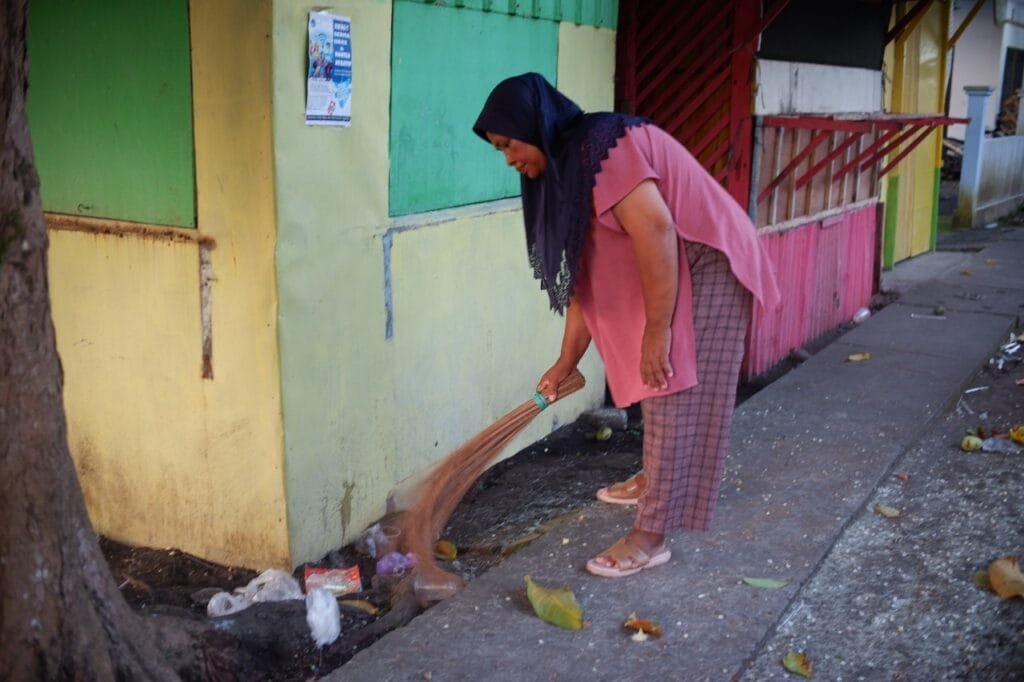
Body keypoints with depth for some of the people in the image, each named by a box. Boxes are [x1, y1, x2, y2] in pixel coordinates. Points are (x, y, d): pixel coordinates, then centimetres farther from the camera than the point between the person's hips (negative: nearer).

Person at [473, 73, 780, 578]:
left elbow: (655, 228, -30)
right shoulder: (568, 167, 10)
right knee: (658, 391, 21)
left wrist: (657, 329, -27)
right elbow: (584, 272, 13)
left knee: (675, 398, -7)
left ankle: (651, 536, -2)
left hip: (704, 269, -10)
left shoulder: (601, 145, -21)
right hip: (670, 273, 10)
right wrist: (566, 362, 13)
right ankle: (655, 480, 41)